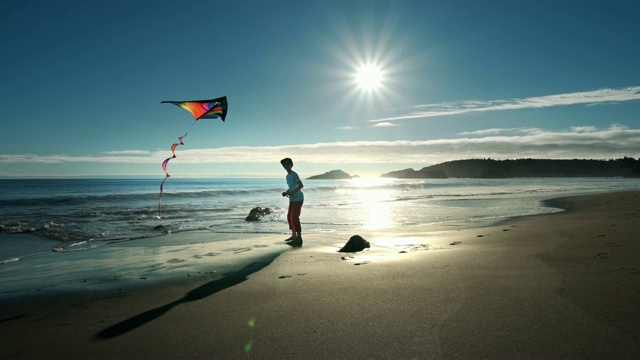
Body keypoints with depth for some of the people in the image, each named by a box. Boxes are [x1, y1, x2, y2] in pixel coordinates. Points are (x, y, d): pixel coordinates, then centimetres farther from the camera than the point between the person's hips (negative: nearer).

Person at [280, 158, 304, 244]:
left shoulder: (294, 174, -11)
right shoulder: (287, 176, 16)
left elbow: (301, 185, -21)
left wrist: (292, 192, -23)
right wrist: (286, 192, 6)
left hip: (298, 198, -9)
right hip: (292, 199, 9)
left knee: (295, 217, -13)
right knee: (289, 216, 12)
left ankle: (299, 237, -8)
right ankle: (294, 235, 24)